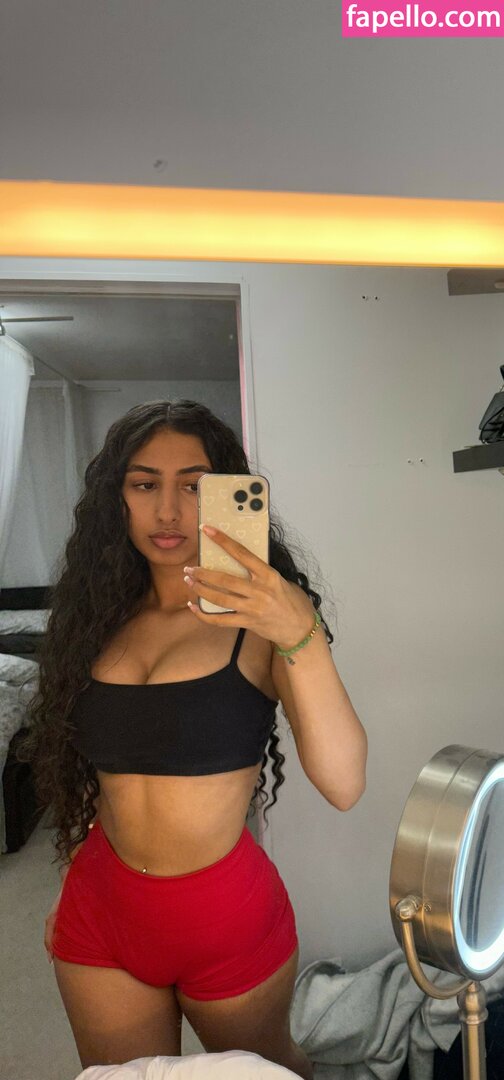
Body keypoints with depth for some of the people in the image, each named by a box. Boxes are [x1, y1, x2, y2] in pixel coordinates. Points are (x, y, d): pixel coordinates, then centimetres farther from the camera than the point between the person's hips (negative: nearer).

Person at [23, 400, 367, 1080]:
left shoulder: (262, 615, -15)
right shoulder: (103, 615, -1)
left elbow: (343, 786, -27)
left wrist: (301, 637, -38)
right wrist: (72, 883, 12)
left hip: (227, 915, -2)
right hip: (99, 913, 3)